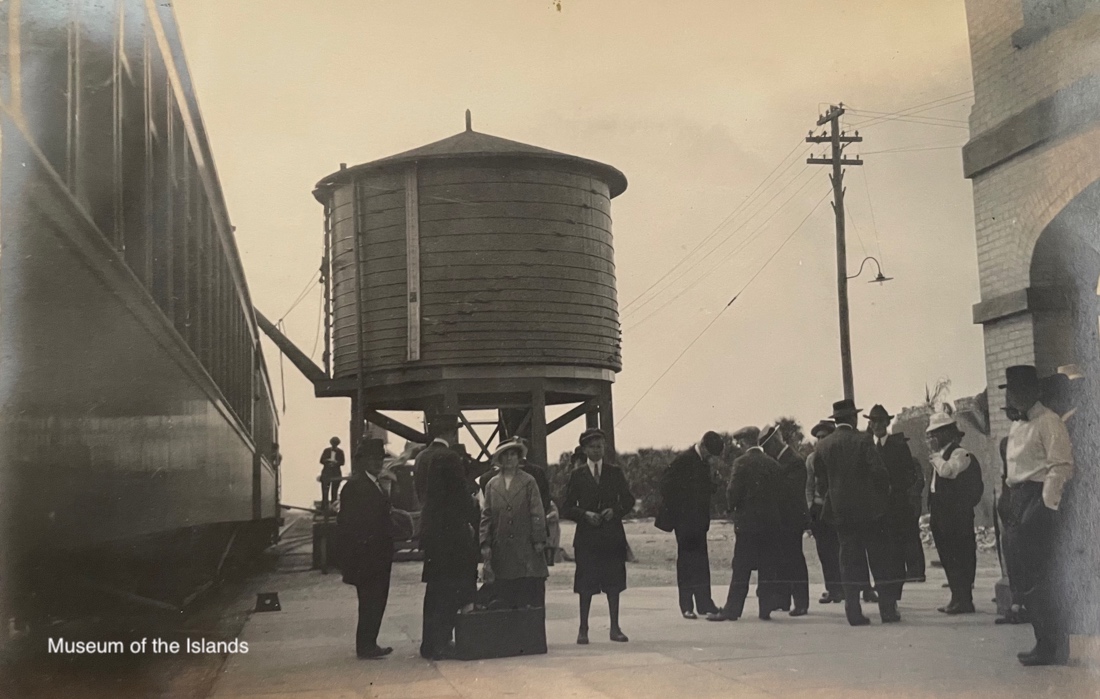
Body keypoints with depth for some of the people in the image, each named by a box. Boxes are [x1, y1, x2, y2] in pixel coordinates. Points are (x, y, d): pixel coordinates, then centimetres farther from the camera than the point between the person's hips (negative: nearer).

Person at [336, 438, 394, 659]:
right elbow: (348, 523, -17)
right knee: (371, 601, -5)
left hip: (378, 556, 9)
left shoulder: (375, 485, 15)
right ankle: (366, 646, 2)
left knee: (376, 600, 12)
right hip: (365, 556, -9)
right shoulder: (355, 486, -14)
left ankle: (368, 644, 20)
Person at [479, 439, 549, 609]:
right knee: (505, 598, 2)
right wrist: (485, 543, 1)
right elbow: (486, 516, 9)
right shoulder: (491, 485, 10)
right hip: (501, 549, 2)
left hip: (526, 547, -2)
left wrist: (539, 540, -4)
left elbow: (537, 512, 2)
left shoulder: (528, 482, 6)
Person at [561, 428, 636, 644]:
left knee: (614, 583, 4)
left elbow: (628, 500, 10)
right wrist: (585, 514, -13)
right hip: (587, 536, -1)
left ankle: (615, 628, 12)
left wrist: (615, 511, -8)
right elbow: (566, 508, 3)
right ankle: (583, 629, 6)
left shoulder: (615, 472, 9)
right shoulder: (577, 475, 5)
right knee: (586, 585, -2)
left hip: (613, 535, 2)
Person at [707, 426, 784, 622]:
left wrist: (733, 506, 6)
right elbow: (781, 494, 7)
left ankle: (732, 609, 1)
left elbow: (733, 492, -13)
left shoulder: (742, 463, -9)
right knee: (767, 569, 8)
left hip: (747, 520, -4)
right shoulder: (773, 464, 6)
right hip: (771, 522, 4)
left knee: (741, 569, -1)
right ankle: (766, 608, 8)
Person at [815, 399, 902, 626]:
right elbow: (879, 472, -12)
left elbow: (820, 481, 6)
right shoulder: (861, 442, -9)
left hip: (840, 511, 4)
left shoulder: (822, 446, 2)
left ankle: (854, 613, 2)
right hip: (869, 509, -3)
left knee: (850, 562, 6)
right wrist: (882, 493, 5)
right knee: (881, 561, 4)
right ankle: (888, 609, 3)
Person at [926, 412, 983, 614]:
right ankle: (958, 598, 17)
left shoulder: (960, 454, -10)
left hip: (956, 513, -10)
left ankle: (963, 600, -2)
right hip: (941, 514, 10)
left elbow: (946, 470, -27)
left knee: (959, 557, -6)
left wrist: (935, 454, -16)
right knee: (948, 558, 11)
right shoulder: (941, 456, 18)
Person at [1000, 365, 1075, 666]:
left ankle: (1052, 648, -2)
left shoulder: (1048, 422, -10)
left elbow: (1061, 466, -16)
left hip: (1037, 501, -10)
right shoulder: (1016, 425, 18)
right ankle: (1047, 643, 18)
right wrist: (1006, 499, 16)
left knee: (1038, 579, -9)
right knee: (1024, 577, 10)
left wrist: (1045, 506, -21)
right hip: (1017, 500, 10)